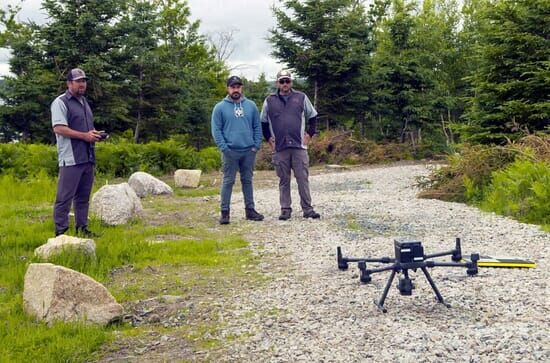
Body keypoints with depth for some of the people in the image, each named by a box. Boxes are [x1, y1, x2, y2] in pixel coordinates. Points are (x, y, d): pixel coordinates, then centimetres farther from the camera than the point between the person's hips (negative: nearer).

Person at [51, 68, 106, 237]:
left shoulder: (84, 102, 21)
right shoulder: (61, 102, -6)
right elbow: (58, 128, -16)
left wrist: (95, 134, 8)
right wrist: (85, 136, -18)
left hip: (88, 158, 8)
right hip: (71, 159, -8)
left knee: (83, 196, 12)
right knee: (65, 197, -7)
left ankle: (82, 228, 19)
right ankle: (60, 231, -3)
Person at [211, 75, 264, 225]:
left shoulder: (251, 105, 8)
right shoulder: (220, 107, 0)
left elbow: (257, 127, 9)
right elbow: (216, 130, -2)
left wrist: (256, 145, -1)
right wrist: (224, 147, -12)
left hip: (249, 151, 3)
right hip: (230, 152, -3)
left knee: (247, 181, 11)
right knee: (228, 181, -1)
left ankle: (250, 210, 18)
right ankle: (224, 212, 4)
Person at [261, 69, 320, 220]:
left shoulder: (301, 98, 7)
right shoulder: (269, 101, 8)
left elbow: (312, 116, 14)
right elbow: (263, 123, 18)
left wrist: (309, 134, 5)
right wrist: (269, 139, 9)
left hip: (299, 146, -1)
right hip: (279, 148, 1)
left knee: (303, 178, -2)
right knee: (284, 180, 5)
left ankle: (307, 209, 4)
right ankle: (285, 209, 12)